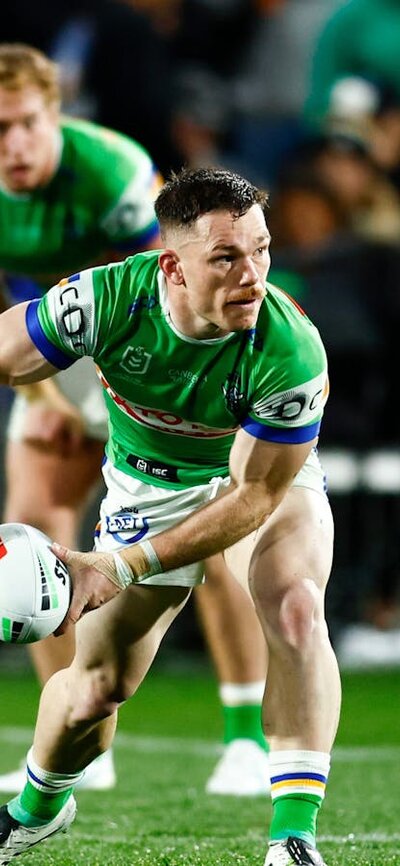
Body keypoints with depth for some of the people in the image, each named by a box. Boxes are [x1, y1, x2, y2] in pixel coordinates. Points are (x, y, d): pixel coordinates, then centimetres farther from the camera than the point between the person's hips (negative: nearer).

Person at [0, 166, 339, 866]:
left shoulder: (292, 351, -36)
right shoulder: (107, 299, -32)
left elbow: (254, 494, -28)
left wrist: (122, 569, -32)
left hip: (268, 476, -2)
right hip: (147, 485, 2)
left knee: (295, 608, -31)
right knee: (95, 688, 4)